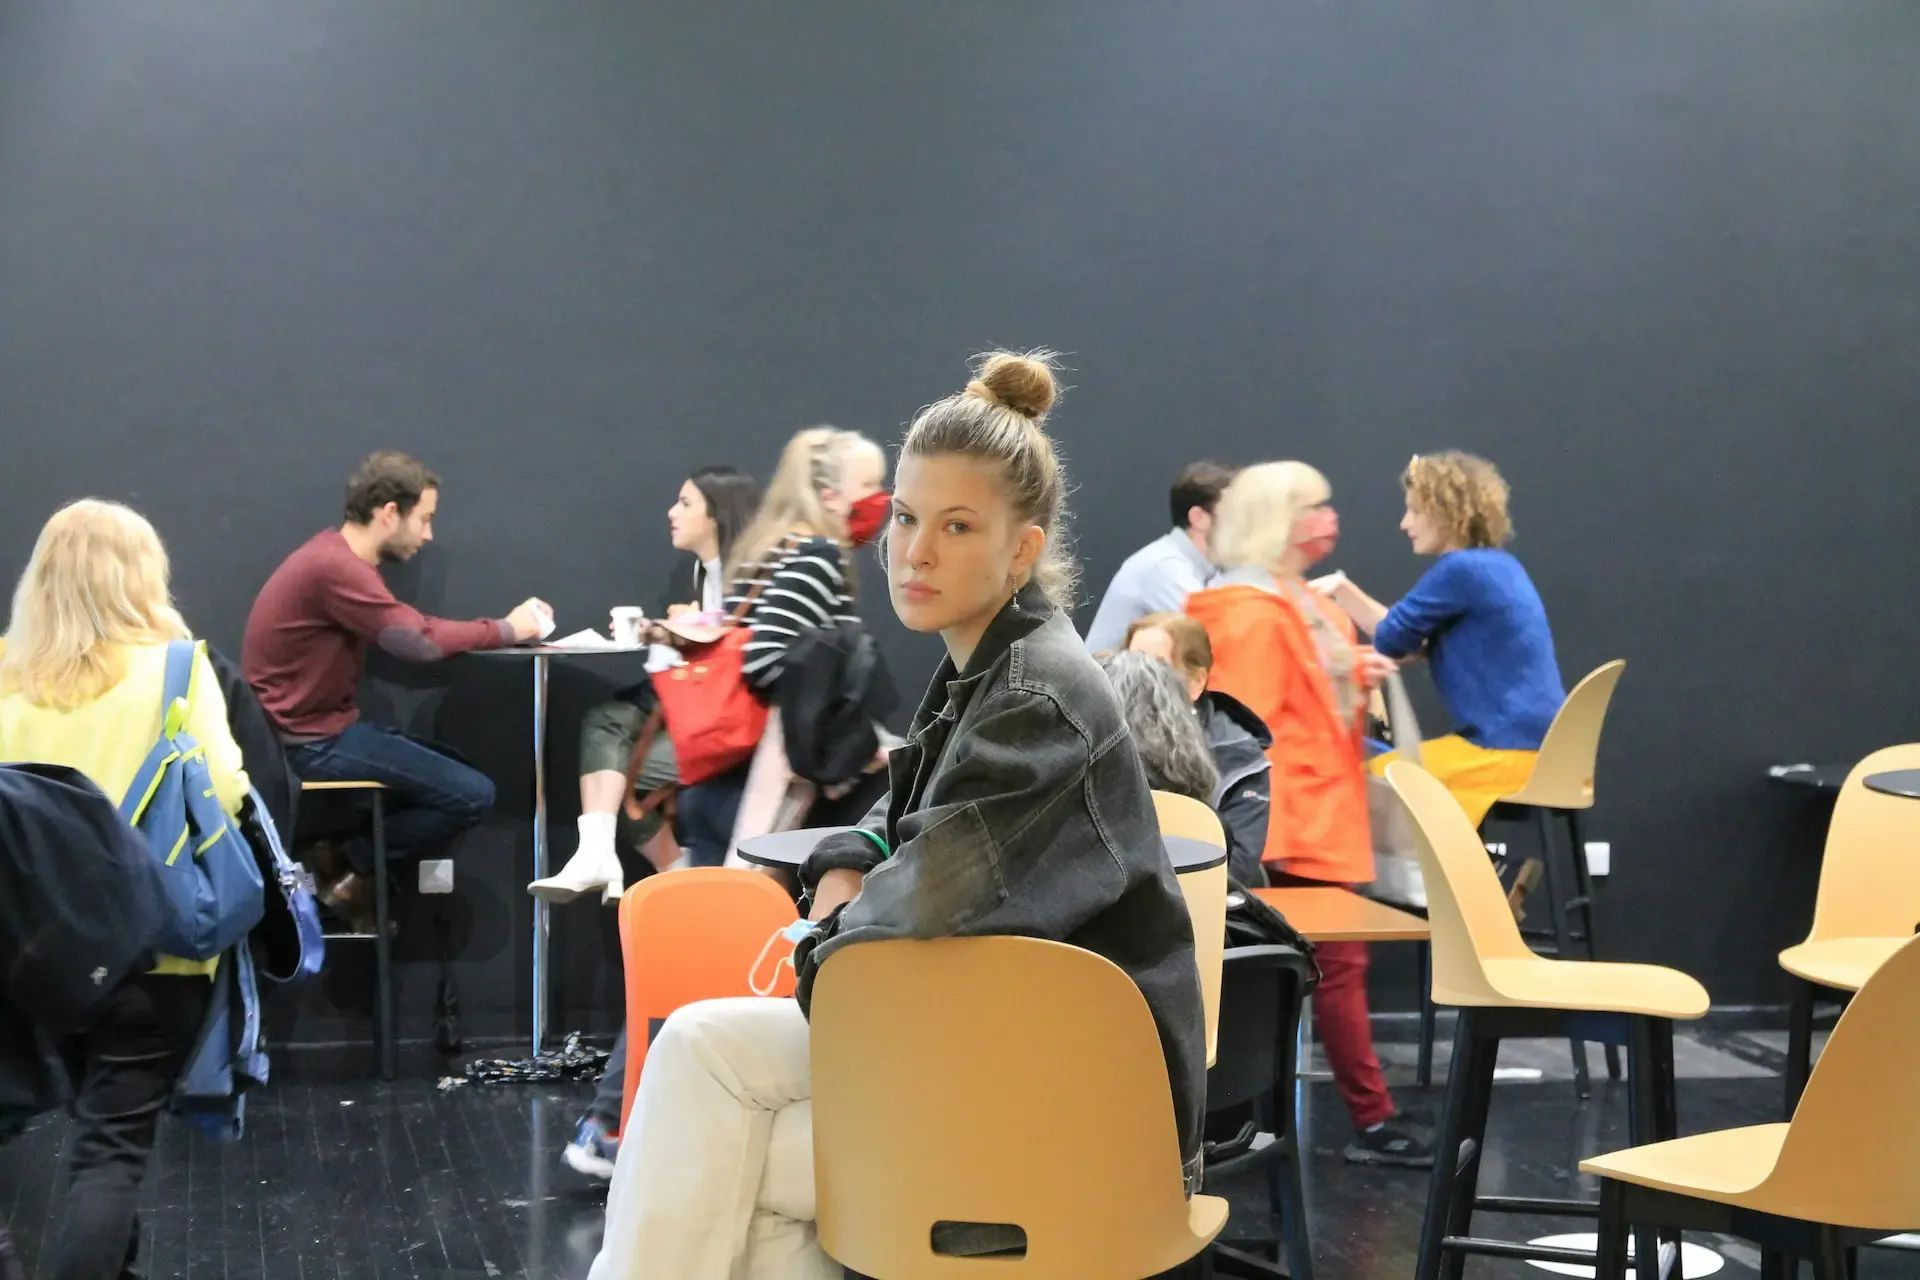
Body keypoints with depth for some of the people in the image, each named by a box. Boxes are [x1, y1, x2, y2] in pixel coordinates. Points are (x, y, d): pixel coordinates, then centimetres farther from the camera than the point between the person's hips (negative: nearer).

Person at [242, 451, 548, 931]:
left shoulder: (339, 553, 10)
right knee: (473, 794, -11)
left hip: (321, 728, 10)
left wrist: (500, 628, -2)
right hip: (312, 741, -10)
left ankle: (342, 856, 10)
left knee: (453, 771, 18)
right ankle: (346, 867, 2)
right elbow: (418, 642, -23)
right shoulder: (334, 566, -22)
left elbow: (410, 626, 9)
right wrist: (506, 629, -9)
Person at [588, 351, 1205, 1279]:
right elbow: (911, 826, 24)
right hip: (994, 1049, 8)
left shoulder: (1038, 704, -18)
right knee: (703, 1044, -8)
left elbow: (918, 914, -23)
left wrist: (823, 947, -2)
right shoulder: (982, 668, 10)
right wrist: (845, 872, 3)